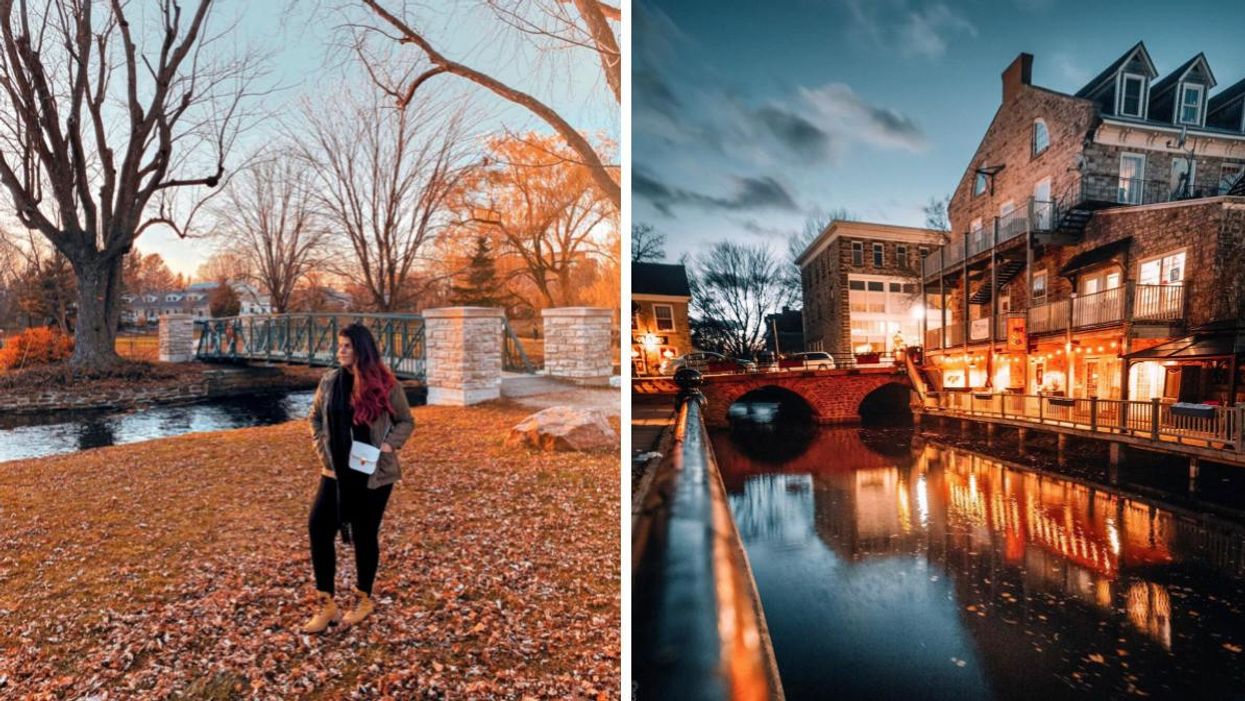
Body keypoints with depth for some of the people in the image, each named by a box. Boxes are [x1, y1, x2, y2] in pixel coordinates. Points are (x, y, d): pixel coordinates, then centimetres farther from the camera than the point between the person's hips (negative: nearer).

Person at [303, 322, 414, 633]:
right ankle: (326, 604, 14)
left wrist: (389, 444, -16)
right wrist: (322, 448, 3)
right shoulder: (330, 381, 0)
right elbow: (315, 417, 15)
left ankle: (364, 600, 29)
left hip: (374, 474, -3)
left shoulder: (385, 384, -11)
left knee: (365, 535, 8)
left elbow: (406, 421, 0)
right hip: (336, 472, 4)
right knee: (319, 528, -3)